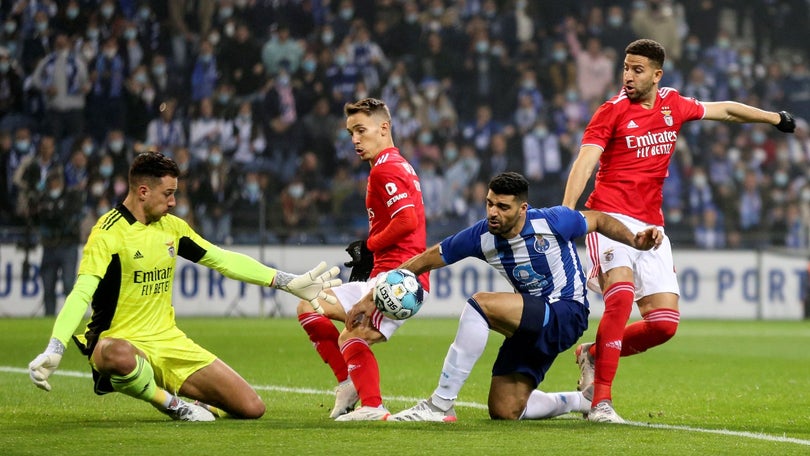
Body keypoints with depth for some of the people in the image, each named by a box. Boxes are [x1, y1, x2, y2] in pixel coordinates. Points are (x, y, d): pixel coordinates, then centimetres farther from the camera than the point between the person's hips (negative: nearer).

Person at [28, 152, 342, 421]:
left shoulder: (171, 227, 8)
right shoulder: (109, 234, -14)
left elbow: (224, 260, 17)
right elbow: (81, 294, -25)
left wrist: (291, 283, 15)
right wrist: (54, 351, -40)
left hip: (169, 341, 6)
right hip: (122, 341, -6)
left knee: (252, 407, -8)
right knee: (119, 356, -46)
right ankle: (170, 403, -17)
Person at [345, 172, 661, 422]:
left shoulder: (552, 221, -16)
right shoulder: (481, 236, -8)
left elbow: (599, 220, 3)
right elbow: (425, 261, 0)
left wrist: (634, 240, -14)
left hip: (567, 315, -6)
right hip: (532, 325, 6)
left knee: (480, 304, -28)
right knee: (503, 412, -1)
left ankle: (440, 405, -23)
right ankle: (581, 401, 28)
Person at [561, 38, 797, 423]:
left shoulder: (673, 105, 11)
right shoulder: (612, 111, -4)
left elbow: (725, 110, 27)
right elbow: (584, 163, -14)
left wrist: (776, 118, 39)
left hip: (650, 227, 6)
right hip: (611, 216, -6)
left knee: (665, 322, -5)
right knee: (622, 293, -29)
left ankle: (594, 355, 19)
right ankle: (601, 401, -27)